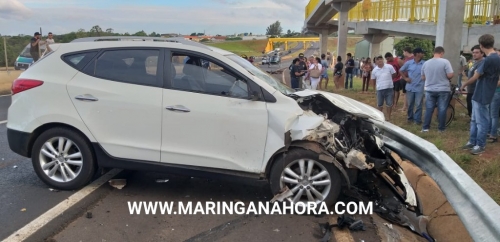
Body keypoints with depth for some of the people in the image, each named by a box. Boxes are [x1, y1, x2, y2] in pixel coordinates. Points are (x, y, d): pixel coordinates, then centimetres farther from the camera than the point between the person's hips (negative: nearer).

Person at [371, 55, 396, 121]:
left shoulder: (389, 67, -6)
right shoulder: (374, 70, 1)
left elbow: (394, 74, 5)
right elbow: (373, 79, 11)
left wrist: (388, 79, 12)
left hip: (389, 88, -2)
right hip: (379, 89, 2)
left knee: (389, 104, 4)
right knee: (379, 104, 12)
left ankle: (388, 117, 18)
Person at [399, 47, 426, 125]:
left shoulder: (425, 64, -4)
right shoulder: (408, 63, 0)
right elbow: (400, 70, 10)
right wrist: (405, 78, 2)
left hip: (420, 88, -1)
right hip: (410, 87, 1)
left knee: (418, 105, -1)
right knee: (410, 104, 11)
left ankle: (418, 119, 7)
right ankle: (410, 117, 25)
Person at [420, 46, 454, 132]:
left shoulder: (426, 63, 2)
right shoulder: (445, 62, -11)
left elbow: (423, 77, 9)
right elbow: (450, 75, -15)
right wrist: (444, 77, 6)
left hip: (429, 90, 3)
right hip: (443, 90, -3)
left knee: (429, 109, 8)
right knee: (442, 109, 5)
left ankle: (425, 127, 8)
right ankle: (441, 128, 10)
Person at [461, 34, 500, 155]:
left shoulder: (488, 60, -21)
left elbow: (475, 77, -12)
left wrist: (464, 84, 2)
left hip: (482, 96, -10)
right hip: (480, 94, 10)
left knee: (481, 121, 0)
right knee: (474, 120, 16)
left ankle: (480, 145, 8)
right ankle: (472, 142, 24)